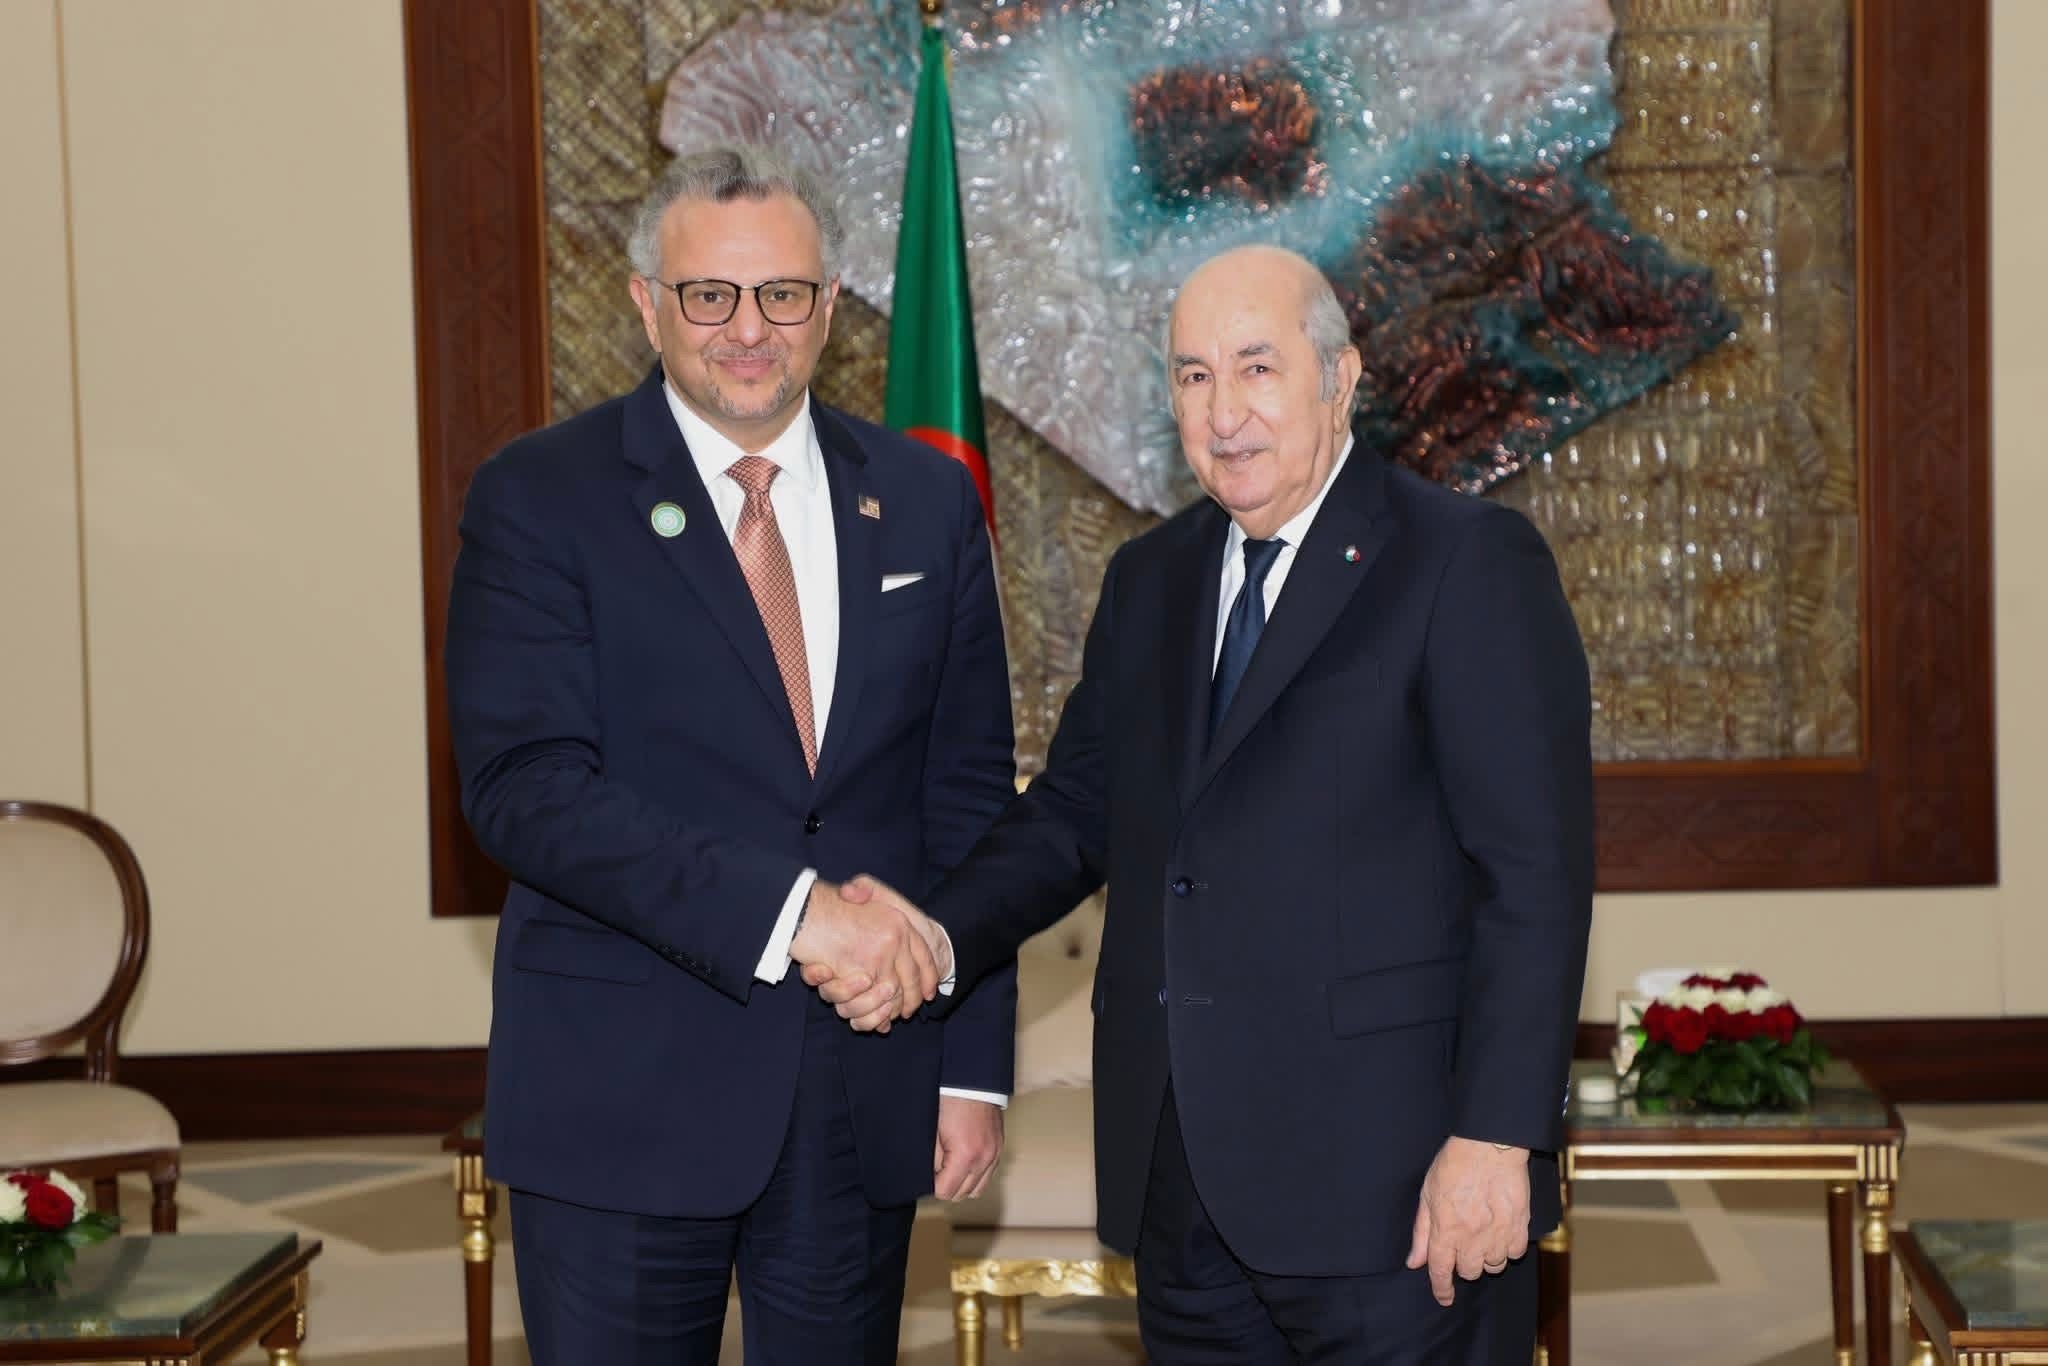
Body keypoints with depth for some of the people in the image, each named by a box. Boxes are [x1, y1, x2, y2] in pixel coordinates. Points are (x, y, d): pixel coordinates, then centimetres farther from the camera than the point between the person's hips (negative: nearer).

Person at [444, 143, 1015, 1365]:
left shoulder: (926, 501, 8)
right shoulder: (540, 498, -4)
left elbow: (969, 795, 9)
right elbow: (525, 786, -15)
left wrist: (974, 1068, 4)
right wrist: (789, 907, -24)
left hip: (866, 1097, 3)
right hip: (625, 1093, -3)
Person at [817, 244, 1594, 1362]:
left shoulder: (1471, 563, -6)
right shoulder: (1149, 581, 15)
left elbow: (1536, 876, -11)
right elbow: (1076, 809, 16)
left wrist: (1496, 1140, -17)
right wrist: (935, 939, -3)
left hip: (1389, 1185, -6)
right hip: (1182, 1184, 6)